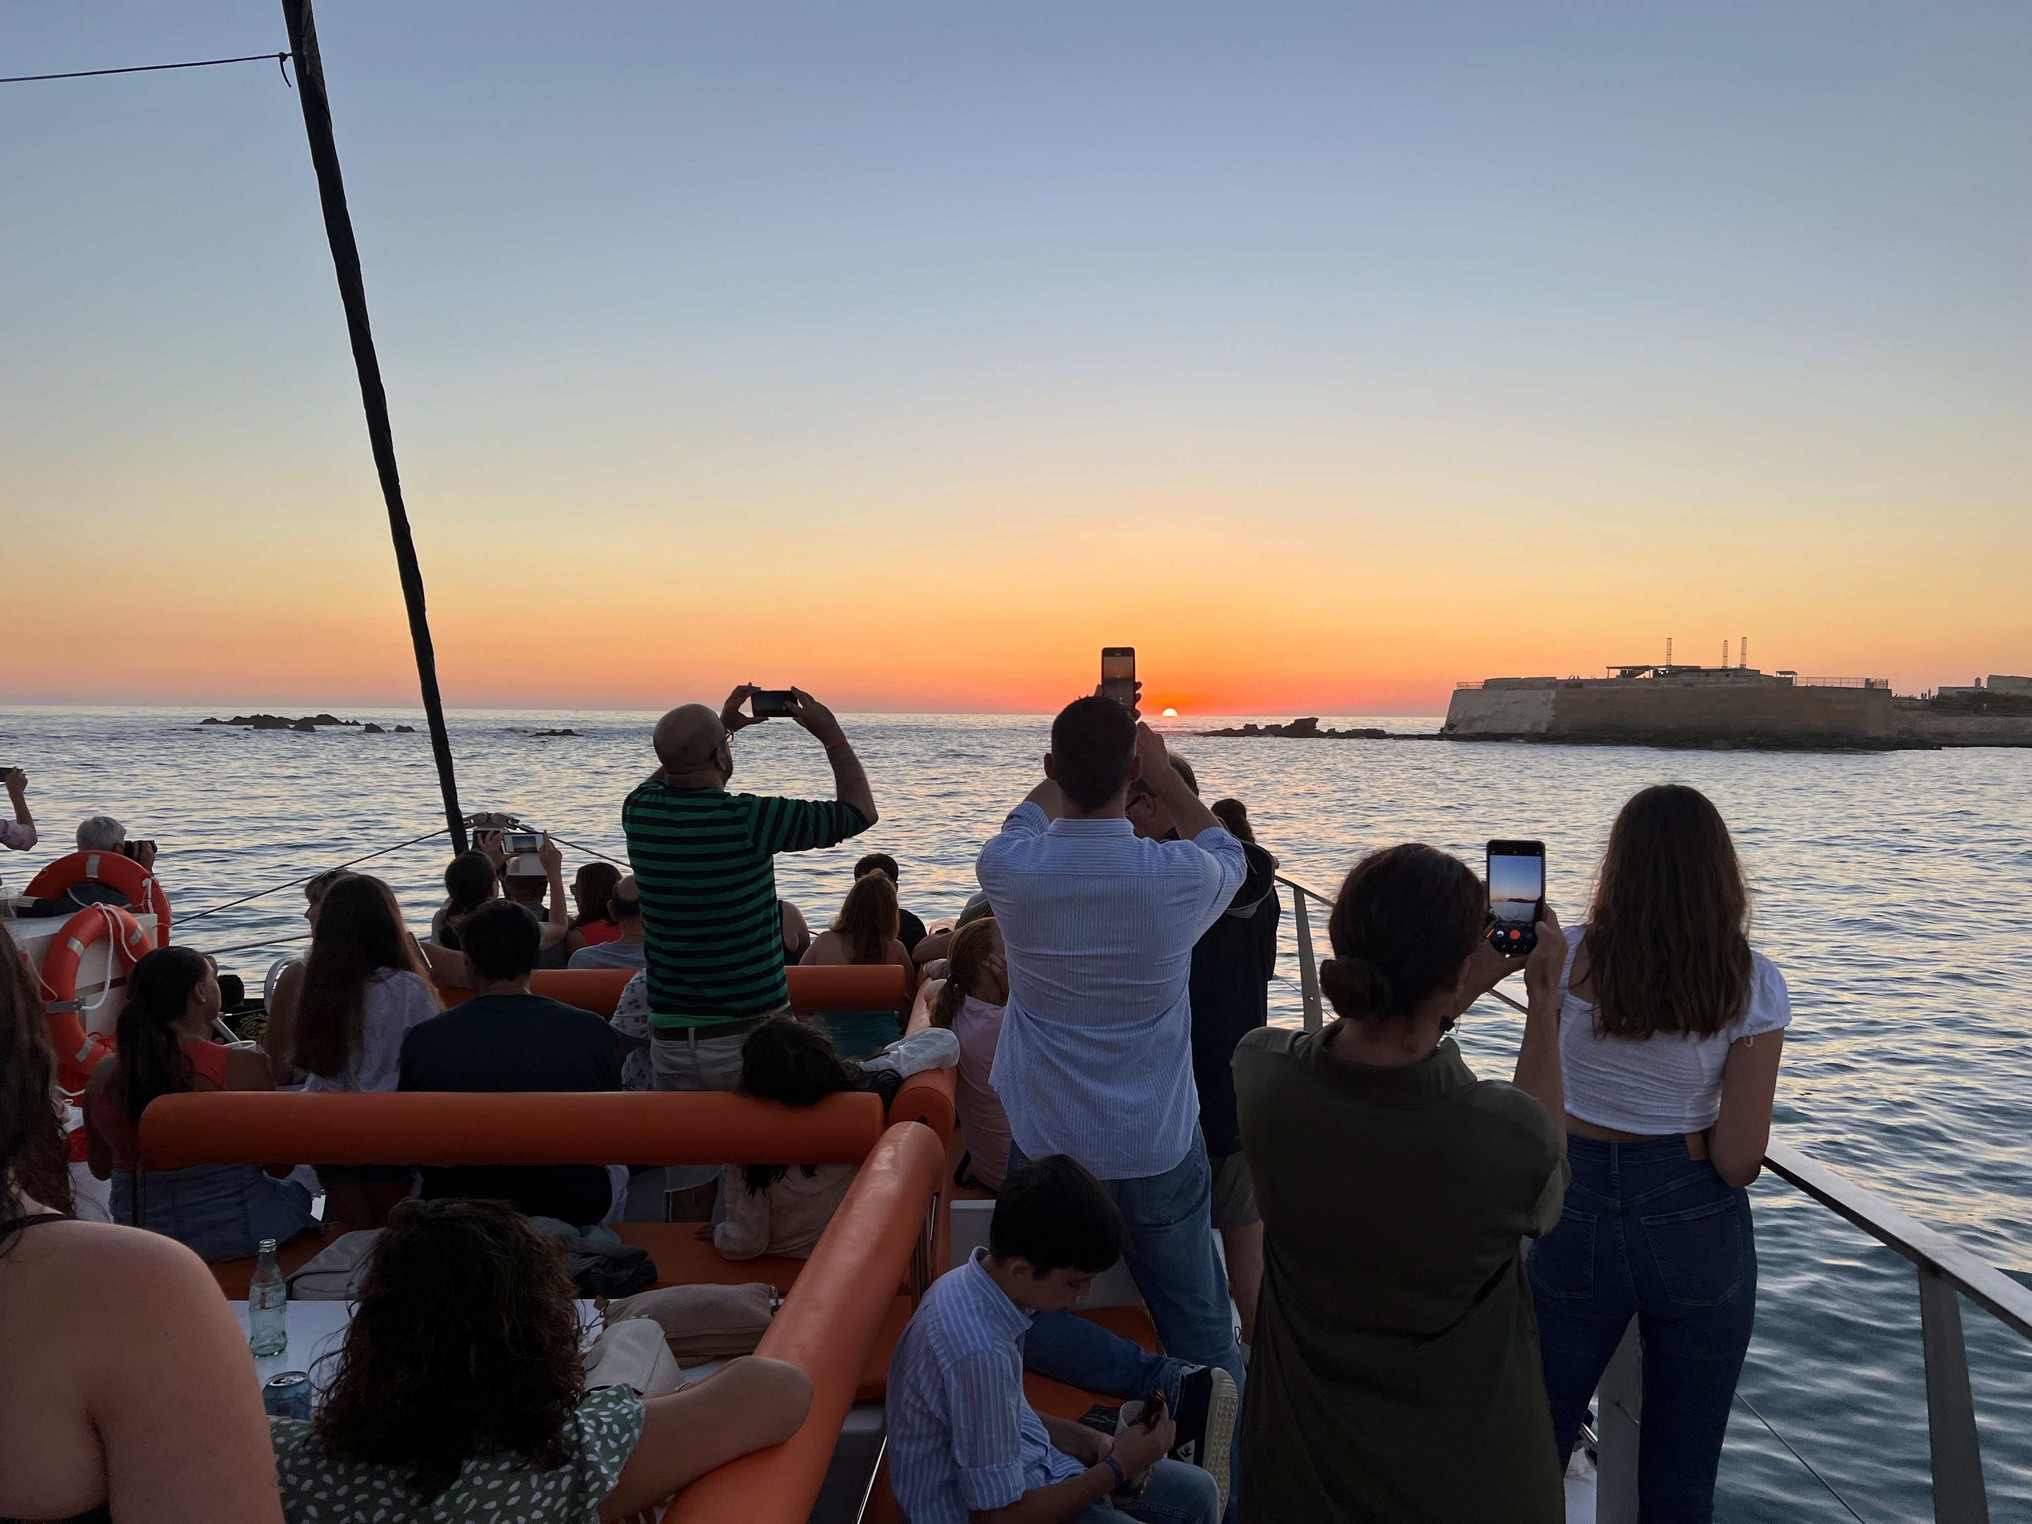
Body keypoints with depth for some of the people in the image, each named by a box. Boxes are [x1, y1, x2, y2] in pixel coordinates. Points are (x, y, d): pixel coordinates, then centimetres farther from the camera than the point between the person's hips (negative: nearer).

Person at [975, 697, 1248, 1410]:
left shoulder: (1007, 868, -16)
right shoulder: (1181, 876, -19)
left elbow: (1028, 822, 12)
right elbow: (1230, 854, 9)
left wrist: (1072, 764, 26)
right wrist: (1162, 771, 17)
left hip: (1045, 1143, 1)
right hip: (1161, 1148, 0)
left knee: (1032, 1319, 16)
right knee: (1203, 1332, 17)